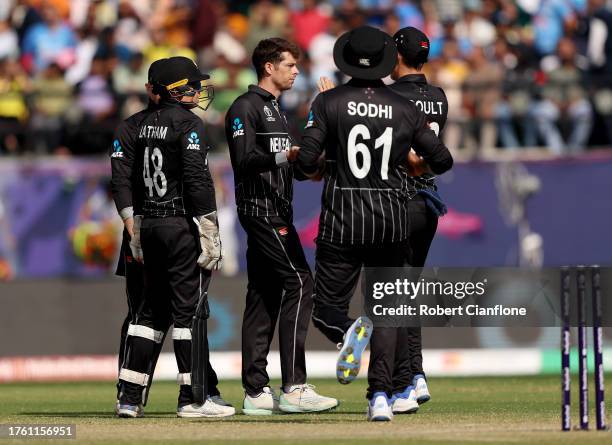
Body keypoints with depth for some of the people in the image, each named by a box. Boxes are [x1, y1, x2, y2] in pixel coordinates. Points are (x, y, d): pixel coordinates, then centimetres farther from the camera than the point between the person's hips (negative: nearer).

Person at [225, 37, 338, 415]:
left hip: (277, 211, 10)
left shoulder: (275, 109, 23)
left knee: (265, 295, 8)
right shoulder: (246, 107, -8)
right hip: (261, 210, -10)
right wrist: (286, 156, -27)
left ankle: (257, 392, 8)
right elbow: (245, 160, -19)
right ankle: (294, 387, -18)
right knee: (298, 283, -16)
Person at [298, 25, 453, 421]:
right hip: (392, 223, 2)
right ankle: (381, 396, -4)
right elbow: (442, 160, 4)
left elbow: (306, 159, -10)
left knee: (327, 308, 8)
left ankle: (349, 331, -28)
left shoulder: (329, 102, -4)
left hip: (341, 223, -2)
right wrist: (417, 165, 25)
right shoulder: (404, 109, 1)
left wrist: (316, 169, 13)